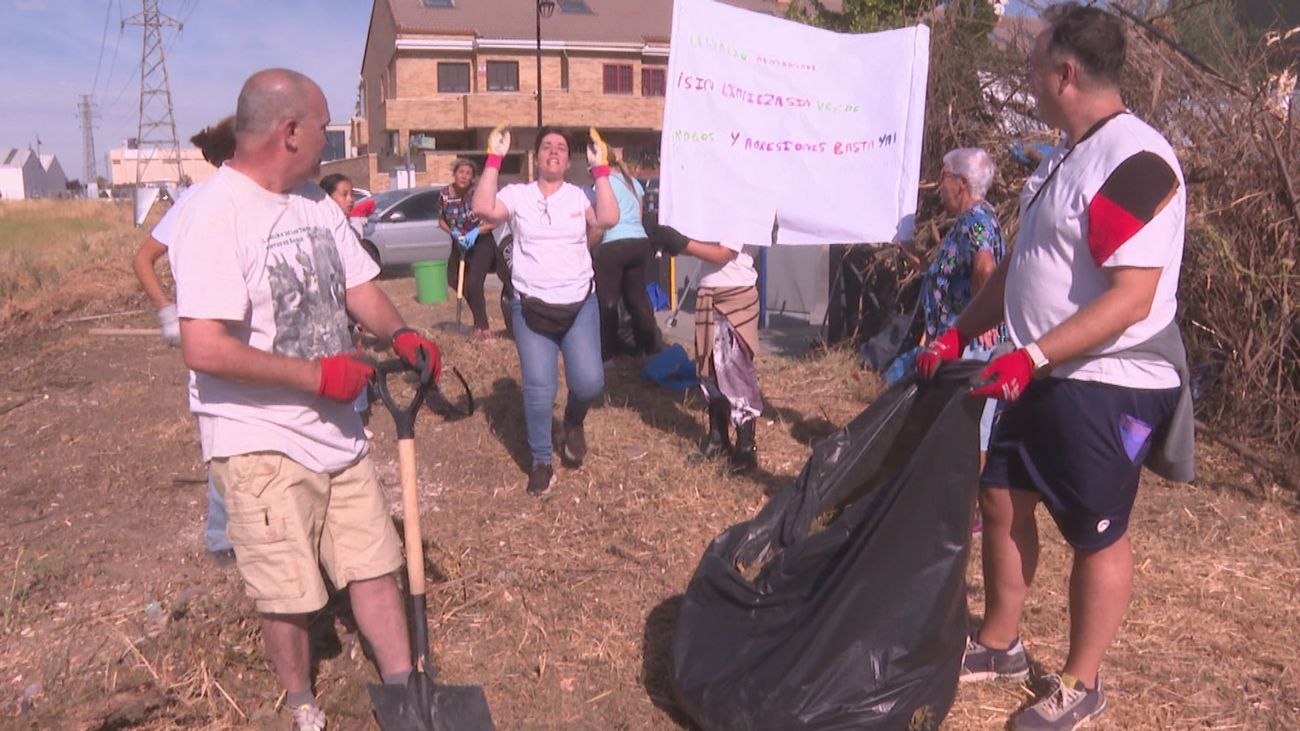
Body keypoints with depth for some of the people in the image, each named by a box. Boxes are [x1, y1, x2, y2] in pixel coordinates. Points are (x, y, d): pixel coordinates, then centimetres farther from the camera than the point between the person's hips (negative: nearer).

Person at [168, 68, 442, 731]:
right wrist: (318, 374, -21)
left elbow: (357, 284, 14)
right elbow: (205, 349, -27)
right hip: (261, 443, -7)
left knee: (373, 566, 13)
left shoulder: (316, 202, 6)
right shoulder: (216, 215, -20)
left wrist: (400, 334, -7)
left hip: (335, 429, 7)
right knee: (287, 595, 8)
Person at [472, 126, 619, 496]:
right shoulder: (517, 195, 1)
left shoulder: (579, 196, 4)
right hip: (531, 308, -1)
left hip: (580, 305, 1)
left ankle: (574, 422, 29)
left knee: (589, 382, -8)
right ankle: (541, 462, 17)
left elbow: (608, 219, -15)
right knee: (538, 388, -2)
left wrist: (601, 169, -14)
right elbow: (483, 208, -17)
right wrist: (494, 158, -15)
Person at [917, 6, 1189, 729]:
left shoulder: (1134, 162, -20)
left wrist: (1032, 356, -31)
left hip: (1110, 385, -9)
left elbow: (1132, 297, -27)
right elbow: (1020, 263, 16)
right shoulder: (1065, 157, 11)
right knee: (1002, 501, 14)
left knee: (1098, 533, 6)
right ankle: (1000, 643, 33)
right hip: (1044, 376, 9)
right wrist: (959, 334, 12)